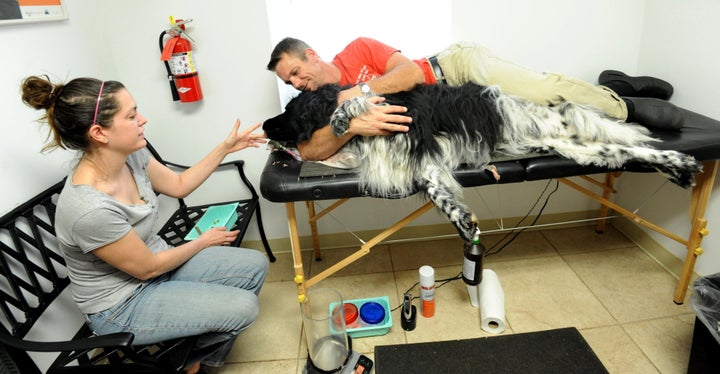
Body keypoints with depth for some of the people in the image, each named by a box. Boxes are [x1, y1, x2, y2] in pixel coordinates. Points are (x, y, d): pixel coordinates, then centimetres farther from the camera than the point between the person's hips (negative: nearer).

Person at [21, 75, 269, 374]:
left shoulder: (130, 155, -13)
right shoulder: (90, 209, -35)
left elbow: (179, 185, 6)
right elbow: (148, 269, -20)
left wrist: (226, 147, -1)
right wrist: (205, 241, -6)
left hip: (156, 261, 8)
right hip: (121, 306, -7)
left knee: (255, 265, 3)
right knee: (243, 307, -15)